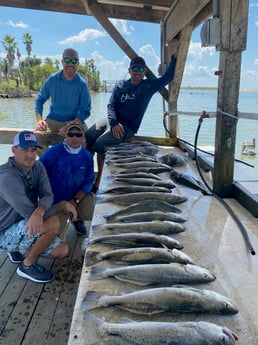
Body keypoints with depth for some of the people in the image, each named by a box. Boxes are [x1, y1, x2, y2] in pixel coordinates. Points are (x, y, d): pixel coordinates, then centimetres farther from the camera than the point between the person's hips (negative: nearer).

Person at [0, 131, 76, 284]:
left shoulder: (38, 166, -5)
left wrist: (39, 212, -38)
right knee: (53, 223, -29)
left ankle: (19, 251, 22)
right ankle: (28, 265, -4)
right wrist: (61, 206, -19)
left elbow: (47, 196, -15)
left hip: (25, 227, 7)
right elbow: (29, 213, -29)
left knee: (62, 250, 2)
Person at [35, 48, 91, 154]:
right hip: (52, 121, 2)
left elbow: (85, 111, -4)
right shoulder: (52, 79, 2)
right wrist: (39, 120, -5)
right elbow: (40, 99, 12)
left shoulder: (82, 84, -4)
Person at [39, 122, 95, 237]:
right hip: (56, 201, -3)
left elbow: (89, 181, -3)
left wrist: (75, 200, -15)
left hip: (78, 196, 3)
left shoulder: (87, 155, -6)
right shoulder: (53, 152, -19)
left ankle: (77, 217, 14)